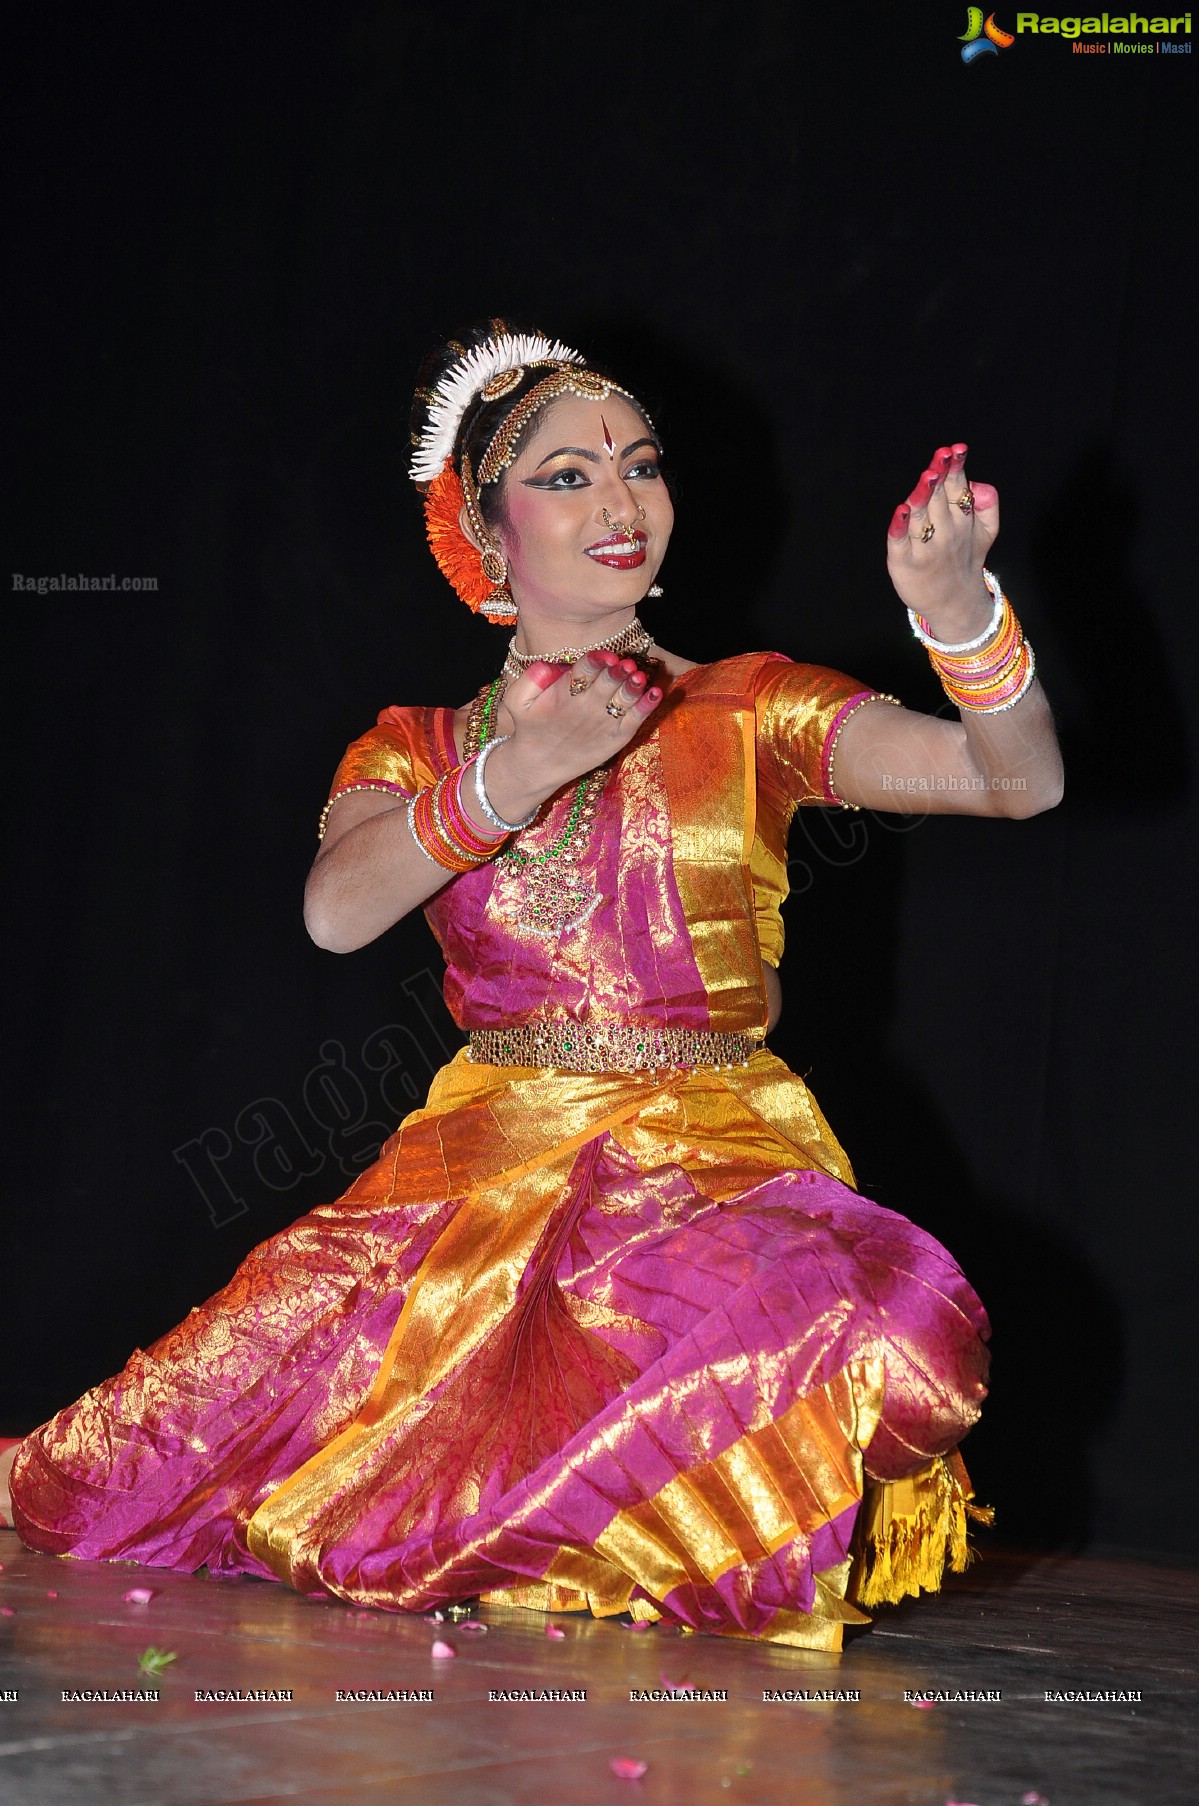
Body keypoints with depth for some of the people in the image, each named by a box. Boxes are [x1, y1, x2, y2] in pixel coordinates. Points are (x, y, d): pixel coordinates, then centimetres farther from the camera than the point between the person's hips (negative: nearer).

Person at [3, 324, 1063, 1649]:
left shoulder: (750, 714, 6)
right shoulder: (418, 747, 13)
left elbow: (1019, 779, -6)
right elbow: (334, 910, -9)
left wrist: (959, 613, -25)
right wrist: (514, 776, -21)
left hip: (716, 1159, -1)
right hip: (489, 1165, 2)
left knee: (857, 1326, -33)